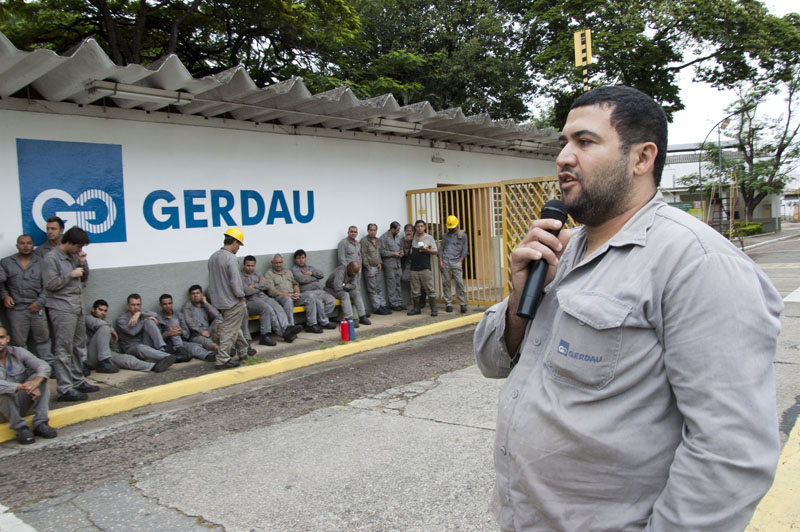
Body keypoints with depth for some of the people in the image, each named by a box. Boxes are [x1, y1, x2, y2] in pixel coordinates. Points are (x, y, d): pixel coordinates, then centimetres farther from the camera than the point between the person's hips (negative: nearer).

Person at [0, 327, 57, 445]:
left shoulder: (18, 352, -4)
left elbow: (43, 366, -16)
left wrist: (36, 381, -37)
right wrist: (22, 387, -43)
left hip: (22, 402, 3)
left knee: (40, 377, -19)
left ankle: (40, 424, -21)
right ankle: (21, 428, -22)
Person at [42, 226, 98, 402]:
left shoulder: (73, 256, 14)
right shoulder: (51, 258, -10)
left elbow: (84, 279, 19)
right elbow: (50, 284, -17)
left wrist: (83, 264, 2)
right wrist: (71, 275, -12)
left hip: (78, 307, 9)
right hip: (62, 309, -8)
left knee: (79, 347, 13)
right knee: (64, 350, -7)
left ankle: (77, 382, 23)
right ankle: (65, 389, -5)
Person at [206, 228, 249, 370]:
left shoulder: (213, 257, 8)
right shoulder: (231, 258, -20)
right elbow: (235, 281, -23)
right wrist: (241, 296, -9)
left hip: (219, 300, 9)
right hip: (232, 301, -9)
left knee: (234, 327, 21)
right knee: (229, 331, 0)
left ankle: (243, 351, 34)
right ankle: (222, 360, 3)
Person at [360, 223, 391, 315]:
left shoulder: (378, 241, 14)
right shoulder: (364, 241, -9)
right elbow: (364, 256, -11)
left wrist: (380, 263, 6)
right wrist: (368, 267, -13)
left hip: (378, 268, 7)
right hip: (370, 268, -7)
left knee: (379, 289, 11)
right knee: (372, 290, -2)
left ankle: (383, 305, 14)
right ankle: (377, 308, 1)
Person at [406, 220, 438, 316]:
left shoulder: (429, 238, 1)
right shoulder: (413, 237, 11)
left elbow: (435, 251, 0)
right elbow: (408, 248, 27)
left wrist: (427, 250, -16)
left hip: (425, 268, -4)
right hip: (414, 268, 4)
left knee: (429, 289, -5)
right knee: (415, 290, 8)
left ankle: (433, 309, -2)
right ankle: (417, 308, 18)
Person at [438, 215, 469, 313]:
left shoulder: (462, 235, 7)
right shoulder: (446, 235, 15)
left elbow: (464, 250, 5)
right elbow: (441, 249, 13)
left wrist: (460, 262, -2)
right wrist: (440, 262, 3)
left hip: (456, 263, -3)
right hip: (445, 263, 3)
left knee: (459, 283, -7)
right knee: (445, 283, 2)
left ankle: (463, 303, -2)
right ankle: (448, 303, 9)